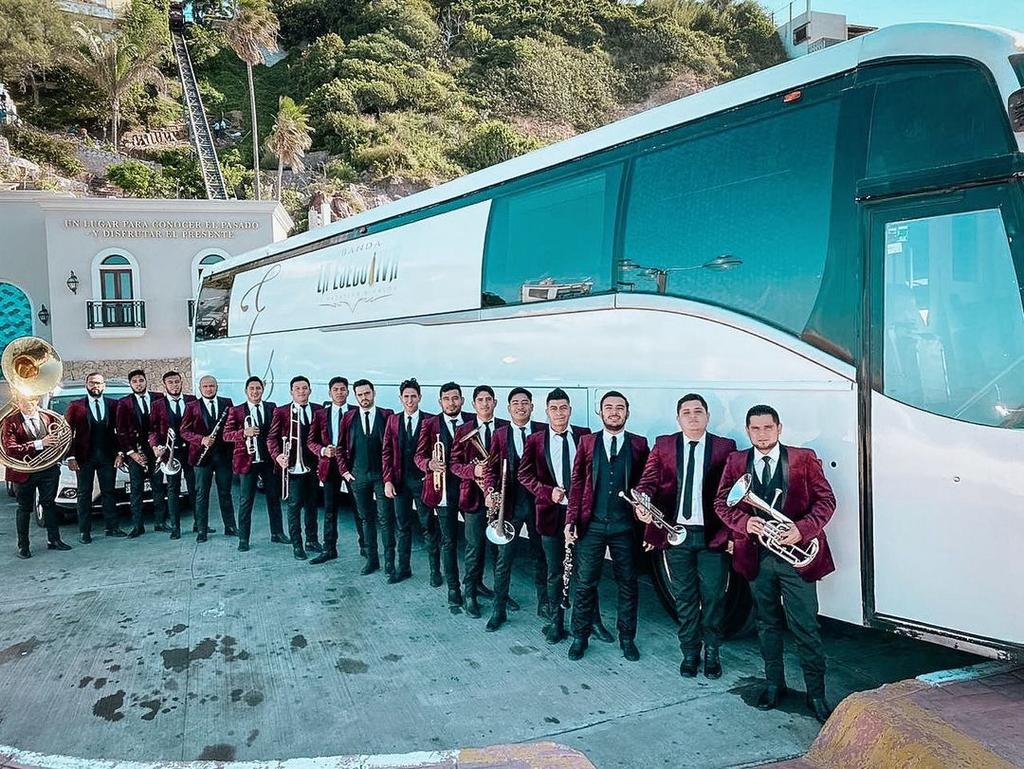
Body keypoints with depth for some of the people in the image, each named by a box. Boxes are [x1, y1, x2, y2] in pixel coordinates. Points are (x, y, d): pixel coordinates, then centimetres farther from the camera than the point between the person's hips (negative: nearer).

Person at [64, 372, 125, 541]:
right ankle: (84, 531, 10)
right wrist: (71, 456, -9)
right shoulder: (75, 406, 0)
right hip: (84, 457, -2)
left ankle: (111, 527, 14)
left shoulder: (113, 405, 5)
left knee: (109, 492, 7)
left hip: (108, 456, 2)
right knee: (84, 494, 5)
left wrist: (120, 452, -3)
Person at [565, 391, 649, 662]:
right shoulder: (587, 442, 5)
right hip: (591, 524, 0)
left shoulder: (639, 444, 3)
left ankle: (627, 637, 25)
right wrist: (571, 520, -4)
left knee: (628, 584, 9)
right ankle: (580, 637, 21)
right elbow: (577, 483, 3)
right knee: (585, 583, 6)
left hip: (625, 525, 0)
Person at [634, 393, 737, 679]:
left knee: (713, 596, 6)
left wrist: (732, 532, -7)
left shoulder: (725, 447, 0)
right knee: (684, 597, 12)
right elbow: (648, 481, -2)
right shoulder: (663, 445, 4)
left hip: (713, 535, -1)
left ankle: (712, 652, 26)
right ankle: (690, 652, 29)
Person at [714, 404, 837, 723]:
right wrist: (744, 522, -15)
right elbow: (721, 503, 5)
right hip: (756, 556, 3)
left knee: (806, 628, 2)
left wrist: (802, 529, -18)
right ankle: (774, 683, 31)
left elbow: (826, 499, -3)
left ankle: (816, 693, 16)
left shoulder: (804, 458, -2)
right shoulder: (735, 462, 4)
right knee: (767, 624, 16)